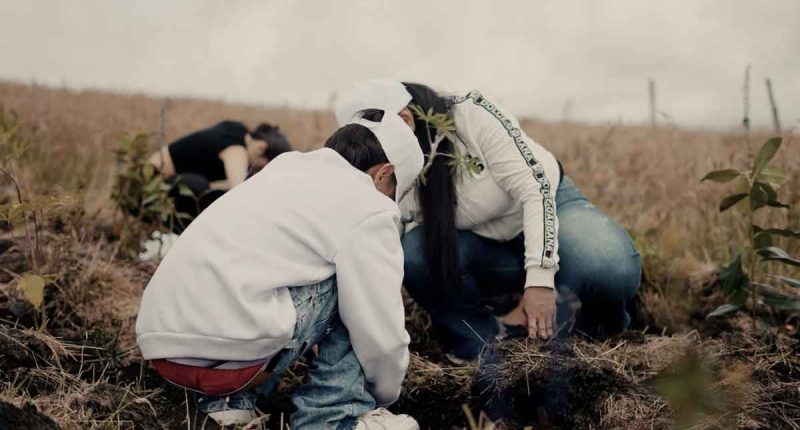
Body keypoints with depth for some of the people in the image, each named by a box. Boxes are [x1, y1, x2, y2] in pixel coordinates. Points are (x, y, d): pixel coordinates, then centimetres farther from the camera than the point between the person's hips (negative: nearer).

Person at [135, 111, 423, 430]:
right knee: (355, 283, 7)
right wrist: (386, 395, 20)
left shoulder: (284, 168, 22)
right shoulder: (367, 208, -1)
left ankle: (228, 397, 16)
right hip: (225, 348, -8)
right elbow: (381, 336, -1)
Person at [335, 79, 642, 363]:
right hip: (487, 243, 3)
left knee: (612, 270, -33)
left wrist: (539, 277, -36)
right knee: (414, 255, -28)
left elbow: (536, 190, -28)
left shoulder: (473, 116, -28)